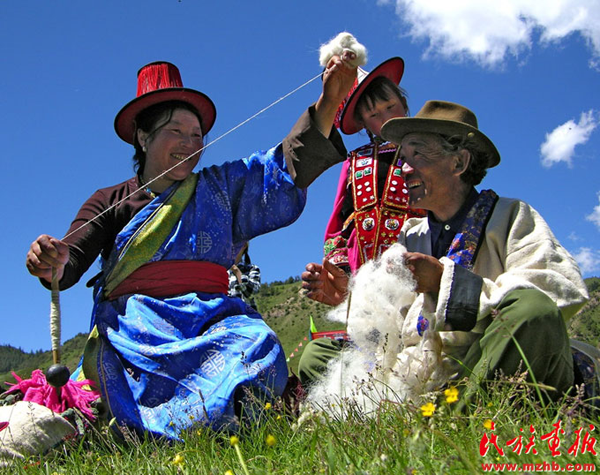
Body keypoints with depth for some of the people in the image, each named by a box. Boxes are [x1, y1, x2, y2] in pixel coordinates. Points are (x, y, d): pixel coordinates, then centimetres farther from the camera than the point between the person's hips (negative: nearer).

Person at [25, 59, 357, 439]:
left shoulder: (219, 188, 22)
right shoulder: (110, 203, 18)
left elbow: (294, 165, 11)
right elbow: (72, 262, 4)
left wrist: (329, 101, -2)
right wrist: (51, 265, -23)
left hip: (208, 318, 3)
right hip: (134, 323, -2)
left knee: (255, 343, -33)